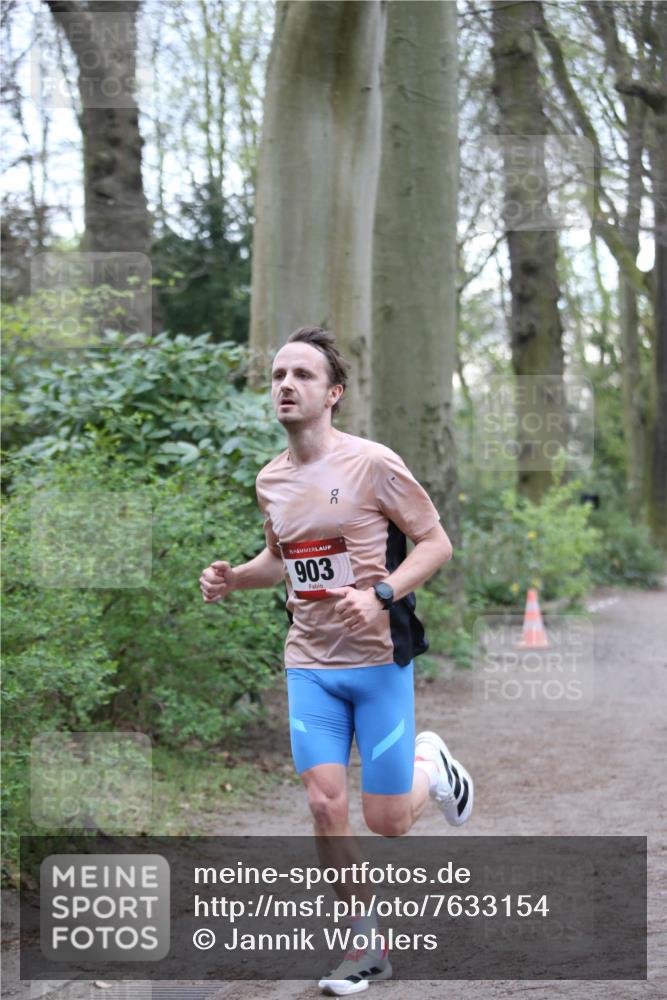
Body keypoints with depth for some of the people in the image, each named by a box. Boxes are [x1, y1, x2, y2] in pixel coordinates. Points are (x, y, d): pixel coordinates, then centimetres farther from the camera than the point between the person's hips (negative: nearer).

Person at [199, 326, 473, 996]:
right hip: (308, 664, 4)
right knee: (325, 805, -4)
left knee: (386, 822, -2)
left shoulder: (372, 464, -12)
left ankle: (430, 764, 34)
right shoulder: (271, 480, 6)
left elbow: (436, 543, -8)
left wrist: (380, 595, -23)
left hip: (377, 659, -4)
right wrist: (232, 579, 2)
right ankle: (368, 945, 13)